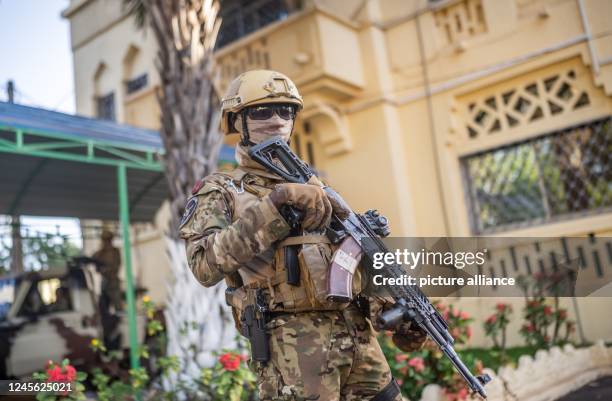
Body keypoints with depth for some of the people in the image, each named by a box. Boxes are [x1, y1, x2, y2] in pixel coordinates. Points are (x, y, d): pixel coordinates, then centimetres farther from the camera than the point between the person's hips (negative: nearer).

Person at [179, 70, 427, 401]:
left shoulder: (314, 186, 19)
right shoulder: (220, 192, 2)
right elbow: (205, 265, -16)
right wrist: (275, 203, -22)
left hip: (360, 337, 6)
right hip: (293, 345, -5)